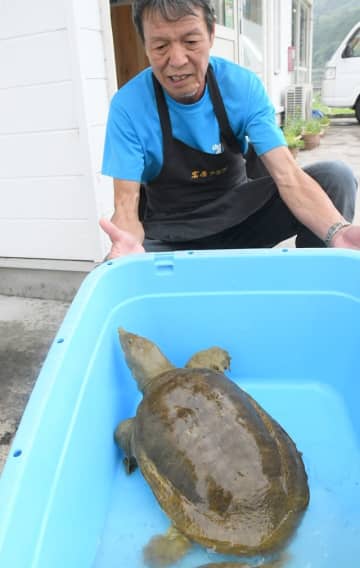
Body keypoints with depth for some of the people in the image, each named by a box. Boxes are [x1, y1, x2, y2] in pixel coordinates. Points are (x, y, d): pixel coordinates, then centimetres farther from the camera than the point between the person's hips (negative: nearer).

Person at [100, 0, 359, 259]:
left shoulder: (244, 87, -13)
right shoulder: (127, 106, -17)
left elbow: (287, 175, -21)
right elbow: (126, 204, -20)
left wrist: (337, 231, -40)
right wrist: (128, 244, -45)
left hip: (238, 214, 3)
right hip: (169, 234, -2)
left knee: (335, 177, -17)